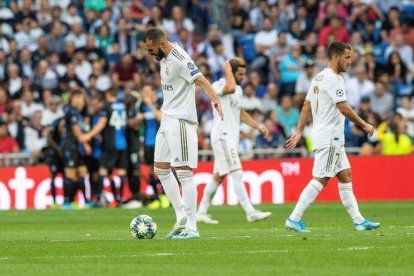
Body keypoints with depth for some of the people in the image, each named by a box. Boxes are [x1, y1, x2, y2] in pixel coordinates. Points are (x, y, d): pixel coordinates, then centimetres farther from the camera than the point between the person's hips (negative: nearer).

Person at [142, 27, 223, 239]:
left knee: (184, 173, -11)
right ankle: (181, 217, 18)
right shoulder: (164, 57, 10)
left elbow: (202, 81, -27)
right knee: (160, 169, 14)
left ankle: (191, 228, -11)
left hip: (181, 120, -10)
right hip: (167, 119, 10)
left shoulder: (180, 60, -18)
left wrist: (215, 100, -42)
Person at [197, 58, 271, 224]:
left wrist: (258, 126, 16)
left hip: (232, 136, 10)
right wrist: (227, 70, -18)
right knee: (237, 173, -15)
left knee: (219, 176, 11)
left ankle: (202, 212, 17)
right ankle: (250, 212, -21)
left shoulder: (238, 89, 17)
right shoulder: (218, 85, -11)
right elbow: (230, 88, -34)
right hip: (222, 136, -10)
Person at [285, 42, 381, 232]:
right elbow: (343, 108, -20)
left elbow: (307, 106, 15)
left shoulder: (319, 77, 15)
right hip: (329, 137, -10)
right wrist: (364, 125, -11)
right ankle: (294, 219, -11)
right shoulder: (332, 79, -15)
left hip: (333, 138, 10)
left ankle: (359, 221, 11)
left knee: (346, 176, 10)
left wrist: (299, 132, 15)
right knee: (320, 179, -10)